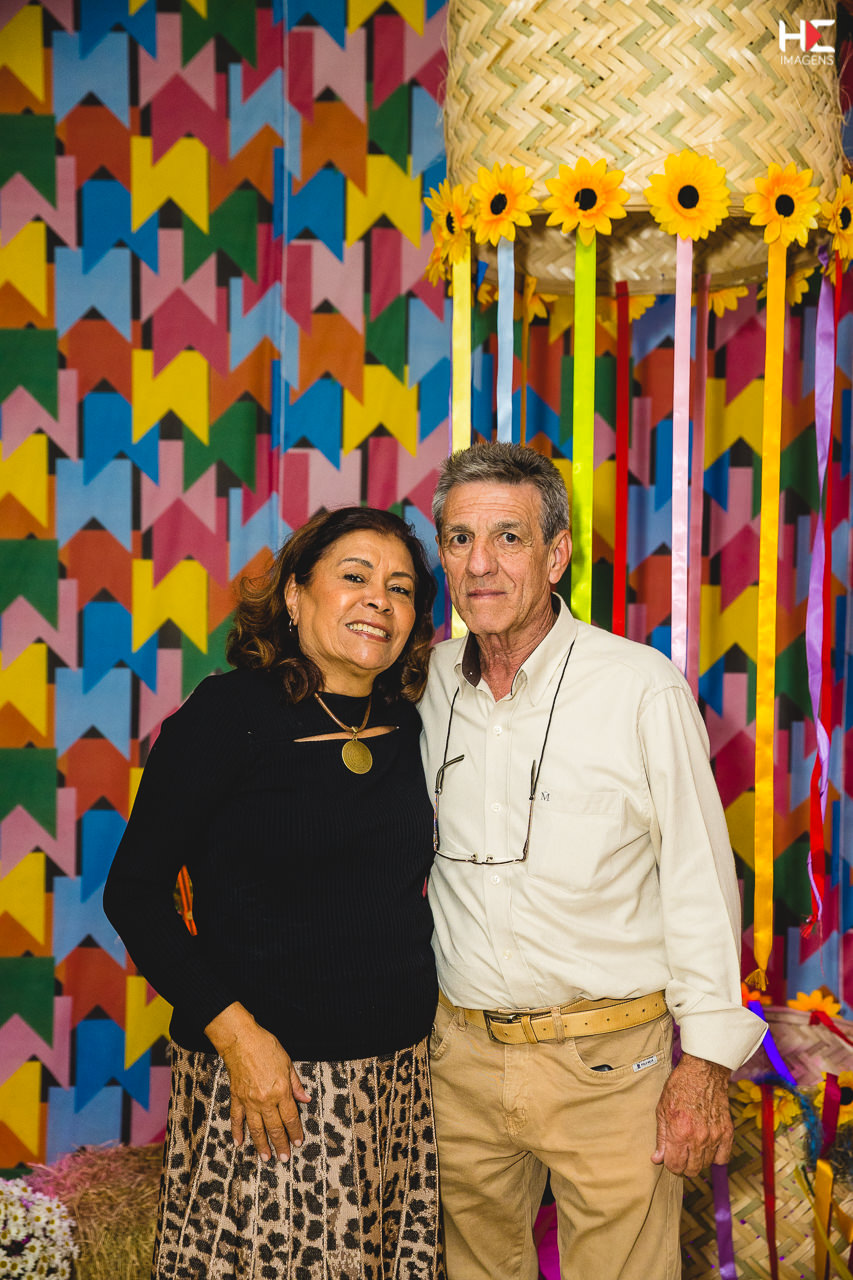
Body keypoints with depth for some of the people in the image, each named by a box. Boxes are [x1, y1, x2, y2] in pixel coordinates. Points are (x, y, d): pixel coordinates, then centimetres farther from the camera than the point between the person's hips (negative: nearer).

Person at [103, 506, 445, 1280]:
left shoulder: (410, 729, 6)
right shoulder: (227, 715, -9)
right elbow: (134, 893, -9)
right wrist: (235, 1031, -16)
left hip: (401, 1077, 5)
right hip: (264, 1077, -5)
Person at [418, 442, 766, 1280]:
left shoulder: (643, 689, -12)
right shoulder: (435, 680, 2)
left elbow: (700, 882, -8)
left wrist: (706, 1062, -9)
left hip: (609, 1061, -4)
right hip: (461, 1052, 4)